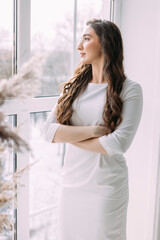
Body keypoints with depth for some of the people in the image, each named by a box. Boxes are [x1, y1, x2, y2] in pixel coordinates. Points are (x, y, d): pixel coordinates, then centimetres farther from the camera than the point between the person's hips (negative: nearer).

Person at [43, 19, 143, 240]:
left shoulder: (129, 90, -8)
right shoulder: (74, 86, 5)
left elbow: (119, 143, -20)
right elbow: (48, 130, -6)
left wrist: (69, 135, -10)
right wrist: (92, 130, -17)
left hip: (106, 189, -4)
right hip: (71, 184, 4)